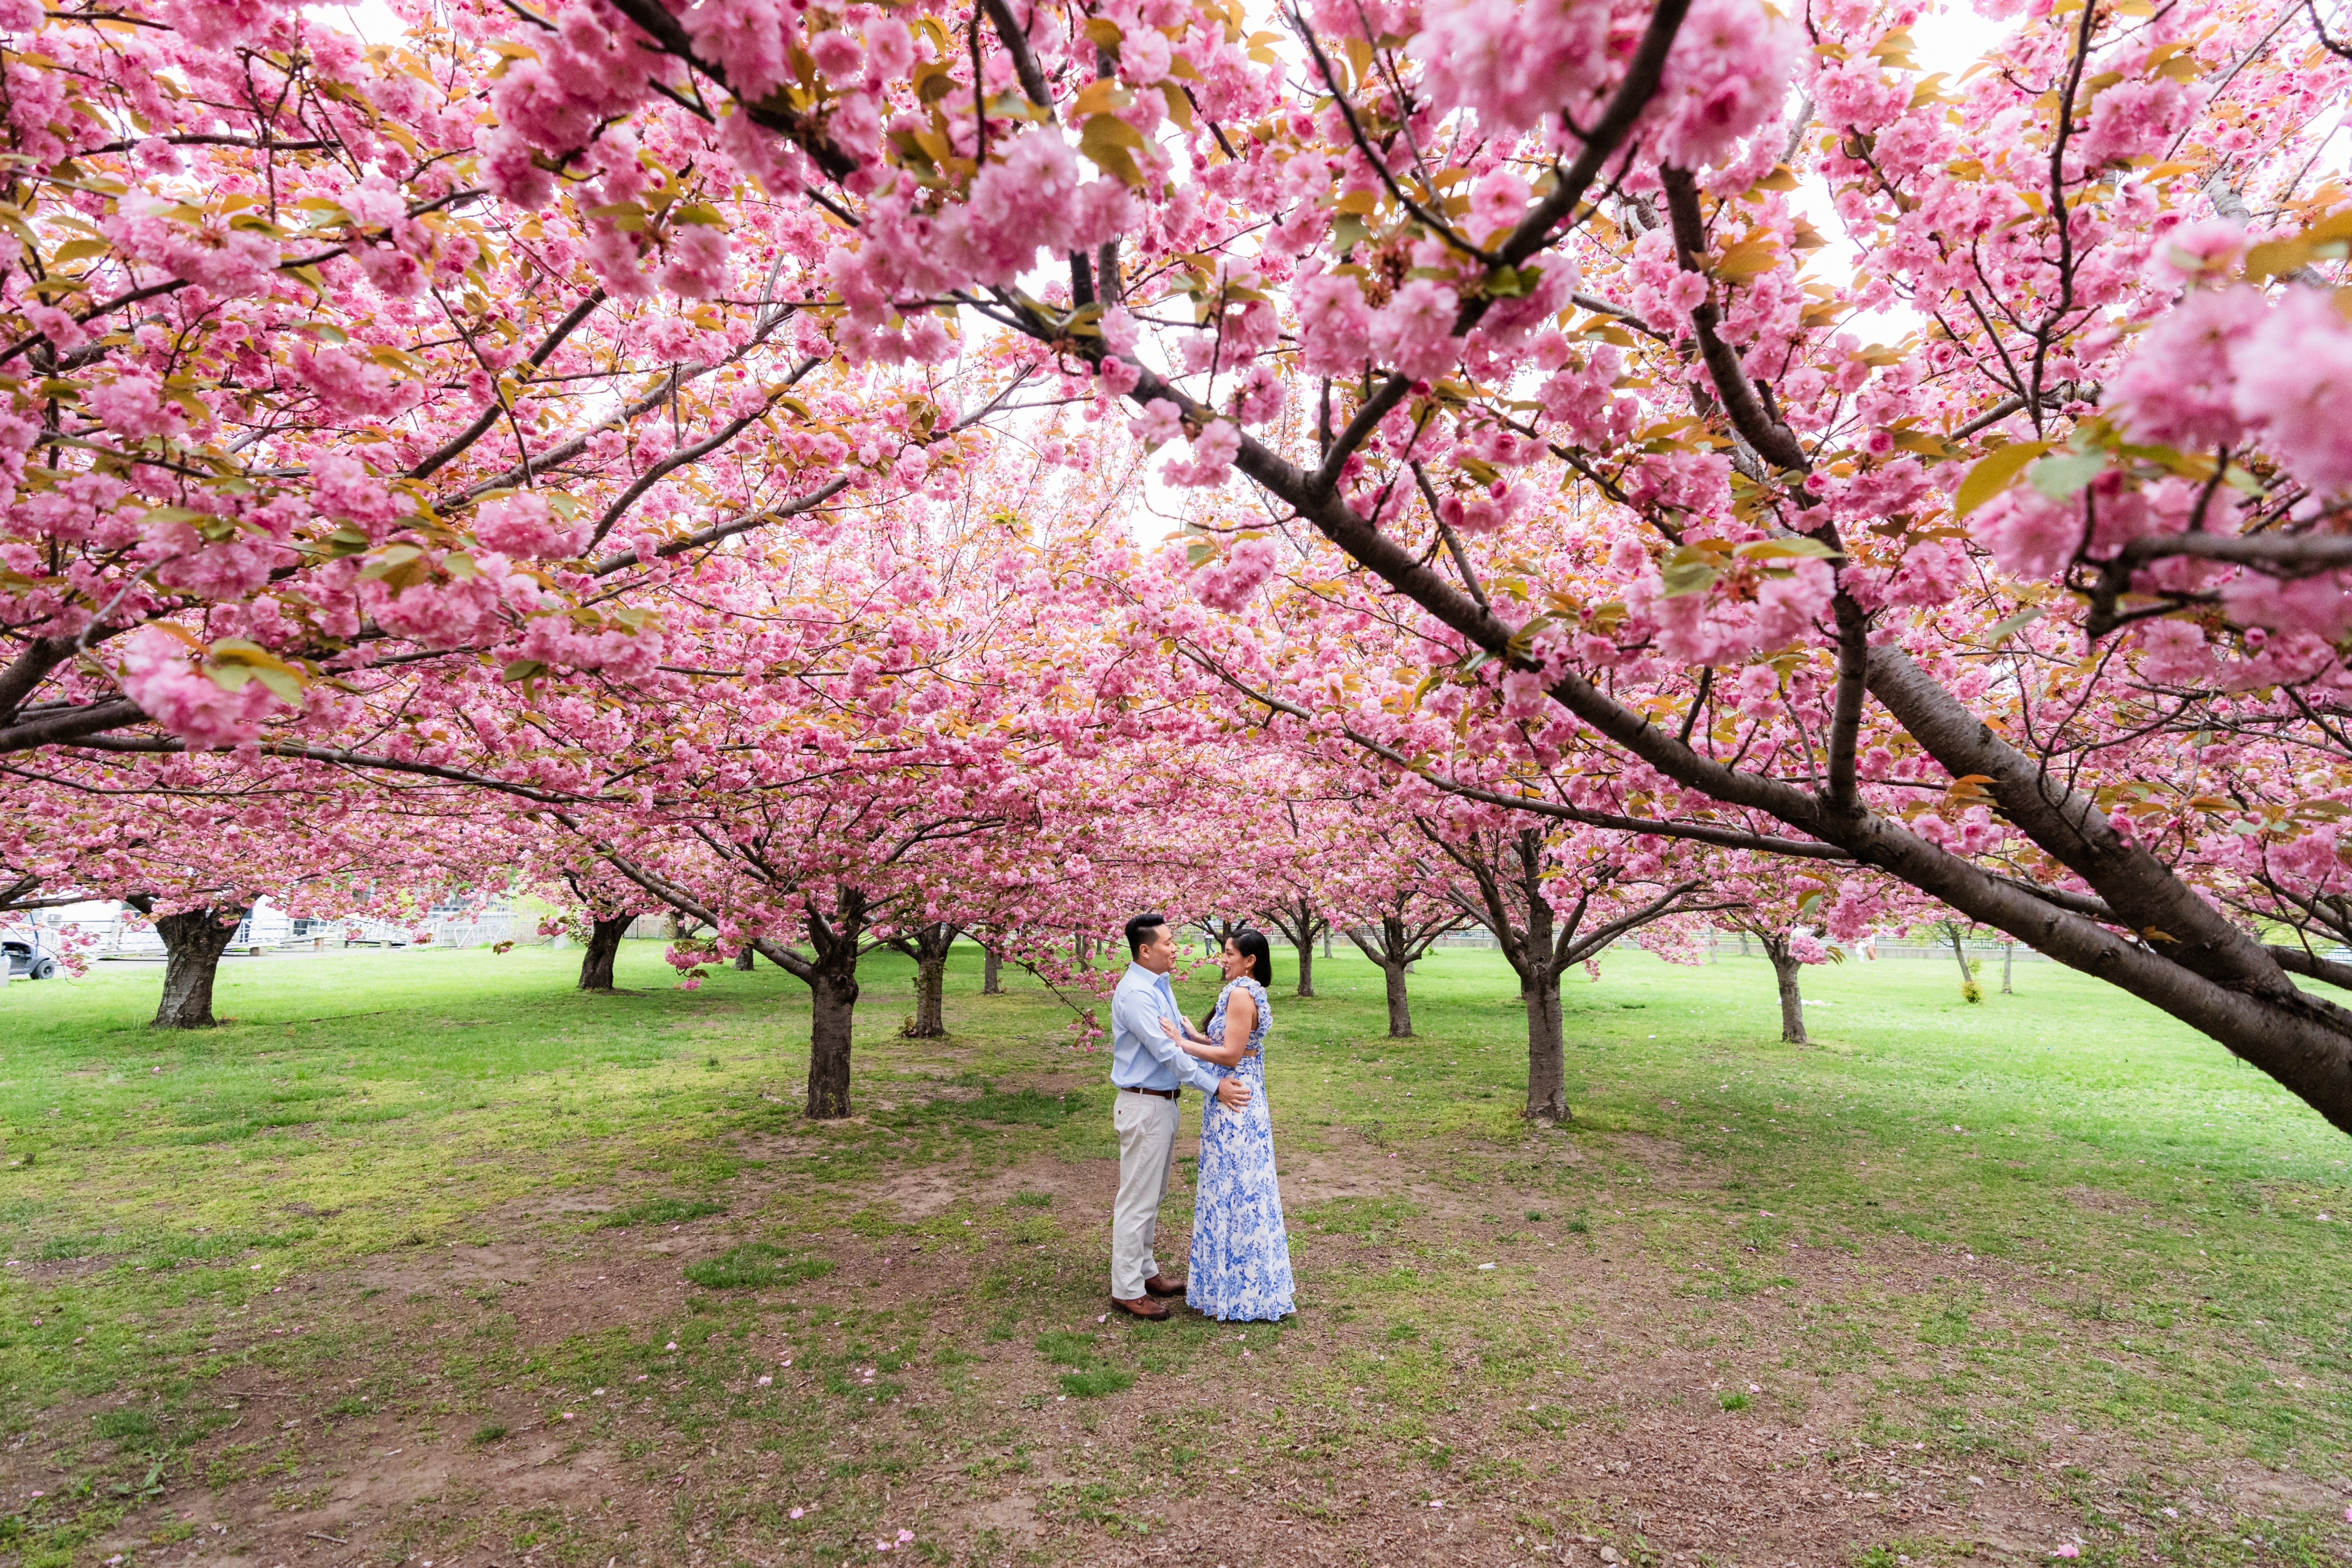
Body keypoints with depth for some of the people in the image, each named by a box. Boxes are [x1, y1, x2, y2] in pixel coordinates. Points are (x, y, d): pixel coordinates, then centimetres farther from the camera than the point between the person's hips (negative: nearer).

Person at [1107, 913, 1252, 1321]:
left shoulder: (1161, 986, 10)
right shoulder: (1135, 993, -22)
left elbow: (1181, 1038, 16)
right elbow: (1166, 1052, -25)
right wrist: (1215, 1086, -23)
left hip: (1165, 1102, 10)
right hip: (1144, 1106, -10)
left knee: (1153, 1196, 19)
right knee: (1138, 1199, 0)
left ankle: (1145, 1271, 32)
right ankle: (1127, 1290, 11)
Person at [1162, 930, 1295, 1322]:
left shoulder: (1240, 994, -19)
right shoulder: (1251, 993, 12)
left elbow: (1230, 1056, -22)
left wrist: (1182, 1043, -17)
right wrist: (1194, 1035, 6)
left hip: (1233, 1103, -10)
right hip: (1245, 1099, 10)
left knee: (1233, 1189, 1)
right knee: (1243, 1189, 17)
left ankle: (1239, 1292, 13)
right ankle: (1251, 1285, 29)